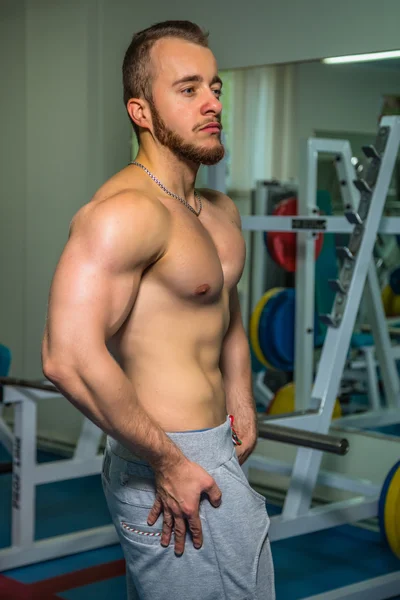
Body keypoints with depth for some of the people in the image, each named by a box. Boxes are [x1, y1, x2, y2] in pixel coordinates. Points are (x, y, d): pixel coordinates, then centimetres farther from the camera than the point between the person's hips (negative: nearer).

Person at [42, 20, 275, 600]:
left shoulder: (221, 211, 11)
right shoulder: (128, 210, -21)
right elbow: (70, 358, -31)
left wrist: (240, 399, 13)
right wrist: (168, 462, -23)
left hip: (214, 449, 9)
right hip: (175, 467, -9)